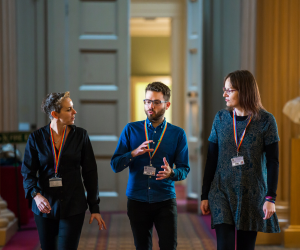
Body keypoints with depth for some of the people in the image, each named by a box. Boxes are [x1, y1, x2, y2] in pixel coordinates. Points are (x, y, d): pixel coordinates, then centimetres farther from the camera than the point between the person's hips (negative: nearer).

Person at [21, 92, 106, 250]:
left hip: (73, 207, -1)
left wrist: (94, 207, 0)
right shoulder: (36, 138, -2)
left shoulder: (80, 135, 0)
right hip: (45, 205, 1)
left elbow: (90, 172, 2)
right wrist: (36, 195, -23)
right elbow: (28, 172, -3)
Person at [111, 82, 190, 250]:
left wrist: (171, 173, -21)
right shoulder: (131, 130, 3)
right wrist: (134, 153, -18)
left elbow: (184, 169, 2)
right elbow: (115, 165, 0)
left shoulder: (178, 134, 2)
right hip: (137, 200, 1)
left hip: (165, 200, -1)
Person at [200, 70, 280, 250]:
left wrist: (271, 198, -11)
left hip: (253, 195, -1)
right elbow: (212, 159, 6)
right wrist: (205, 195, 6)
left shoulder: (266, 120, -5)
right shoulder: (221, 119, 3)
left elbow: (273, 162, -5)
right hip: (223, 193, 1)